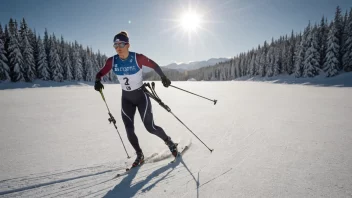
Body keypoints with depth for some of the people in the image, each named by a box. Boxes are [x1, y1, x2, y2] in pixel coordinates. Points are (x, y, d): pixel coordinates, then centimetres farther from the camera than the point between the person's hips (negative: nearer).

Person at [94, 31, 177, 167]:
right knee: (129, 130, 2)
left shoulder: (137, 58, -20)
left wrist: (163, 77, -4)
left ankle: (169, 142, 26)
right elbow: (101, 73, 0)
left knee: (150, 127, -4)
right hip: (126, 98, 4)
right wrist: (97, 81, -21)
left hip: (141, 96, -4)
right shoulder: (112, 61, -10)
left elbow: (154, 65, -5)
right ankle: (139, 155, 24)